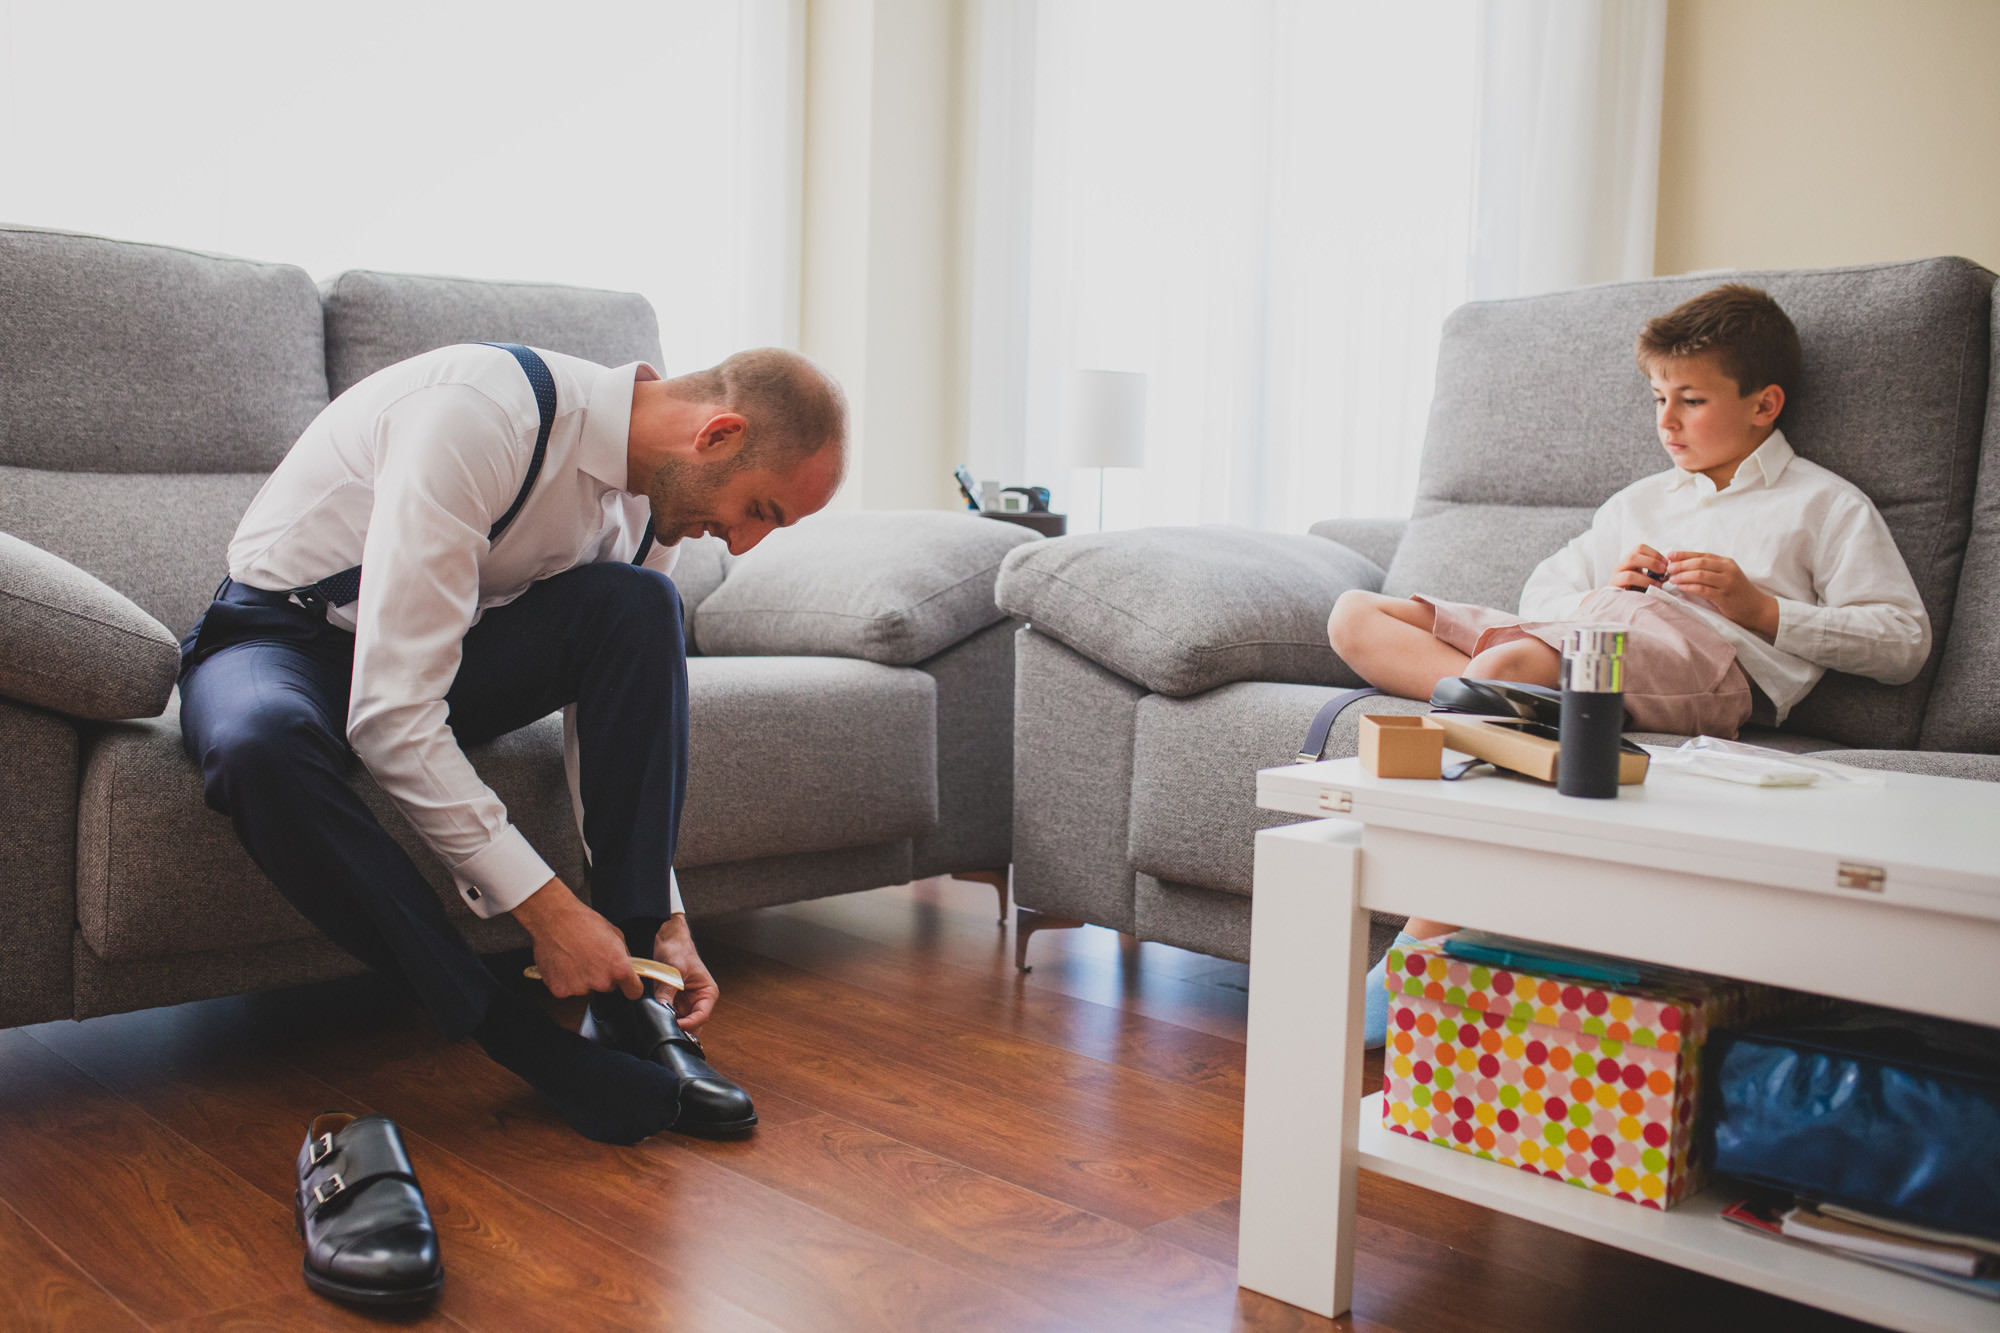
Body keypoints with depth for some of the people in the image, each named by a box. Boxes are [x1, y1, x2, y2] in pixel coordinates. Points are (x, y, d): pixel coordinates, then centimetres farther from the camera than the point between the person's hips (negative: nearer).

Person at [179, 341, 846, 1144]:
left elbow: (618, 724, 0)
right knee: (260, 746, -41)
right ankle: (520, 1041, -29)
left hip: (443, 648, 6)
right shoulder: (477, 415, -33)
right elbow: (390, 714, -36)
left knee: (637, 604, -23)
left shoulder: (652, 500, -8)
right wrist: (544, 905, -34)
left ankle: (624, 1007, -21)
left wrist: (661, 918, -8)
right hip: (277, 640, -5)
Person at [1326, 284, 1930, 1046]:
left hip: (1703, 656, -7)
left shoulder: (1824, 505, 19)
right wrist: (1596, 592, 10)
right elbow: (1543, 589, 32)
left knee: (1505, 666, -39)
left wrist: (1759, 607, -3)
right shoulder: (1640, 501, 36)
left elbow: (1904, 642, 8)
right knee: (1357, 617, -8)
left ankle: (1419, 953, -40)